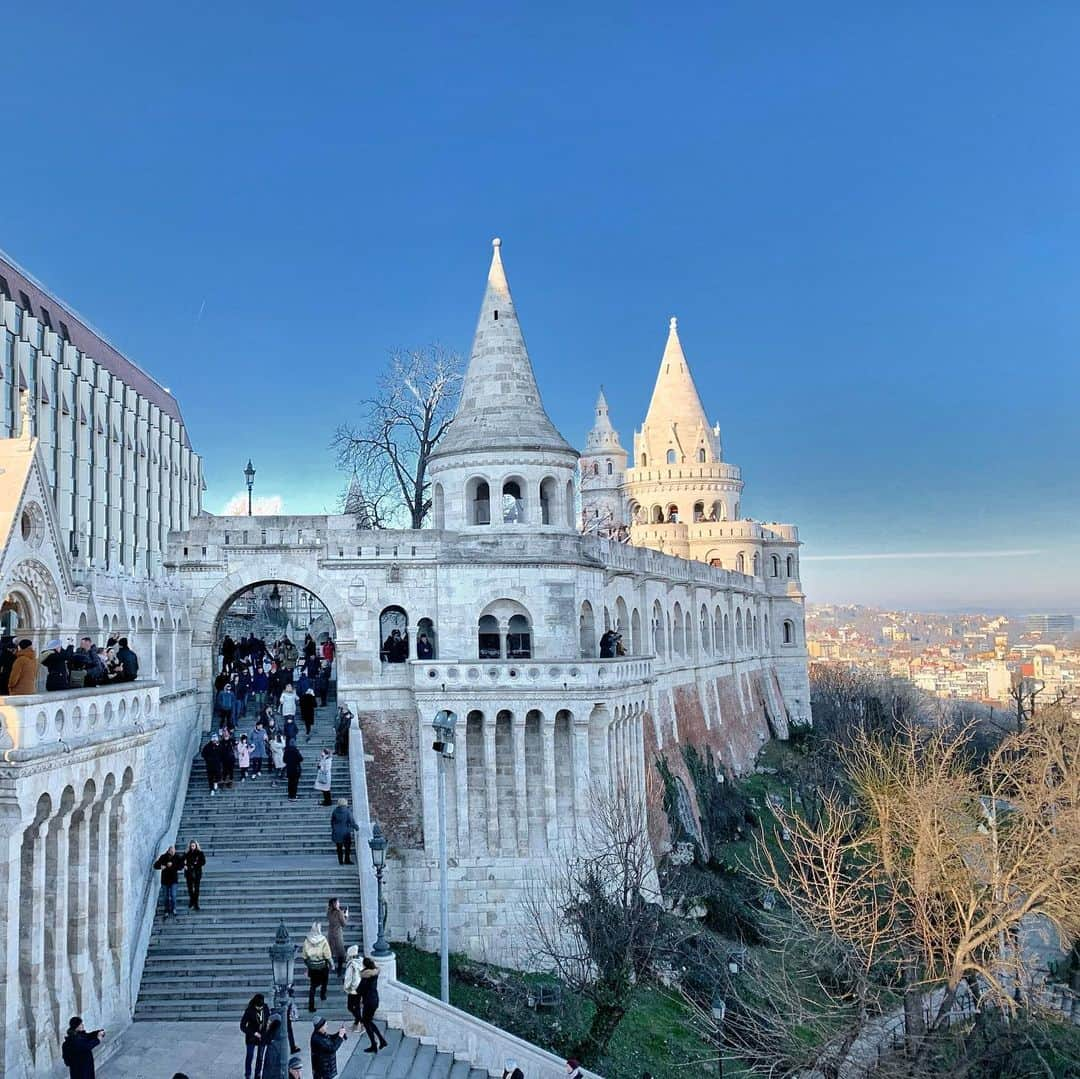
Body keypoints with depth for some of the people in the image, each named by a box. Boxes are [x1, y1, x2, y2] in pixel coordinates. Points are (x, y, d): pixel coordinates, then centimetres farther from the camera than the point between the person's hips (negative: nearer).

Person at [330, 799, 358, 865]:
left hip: (337, 832, 4)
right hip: (346, 832, -4)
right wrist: (356, 827, 5)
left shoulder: (335, 811, -2)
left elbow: (332, 821, 5)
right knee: (347, 847, 9)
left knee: (339, 847, 12)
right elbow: (352, 821, -10)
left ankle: (340, 861, 15)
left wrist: (333, 829, 18)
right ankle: (347, 860, 11)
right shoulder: (347, 811, -12)